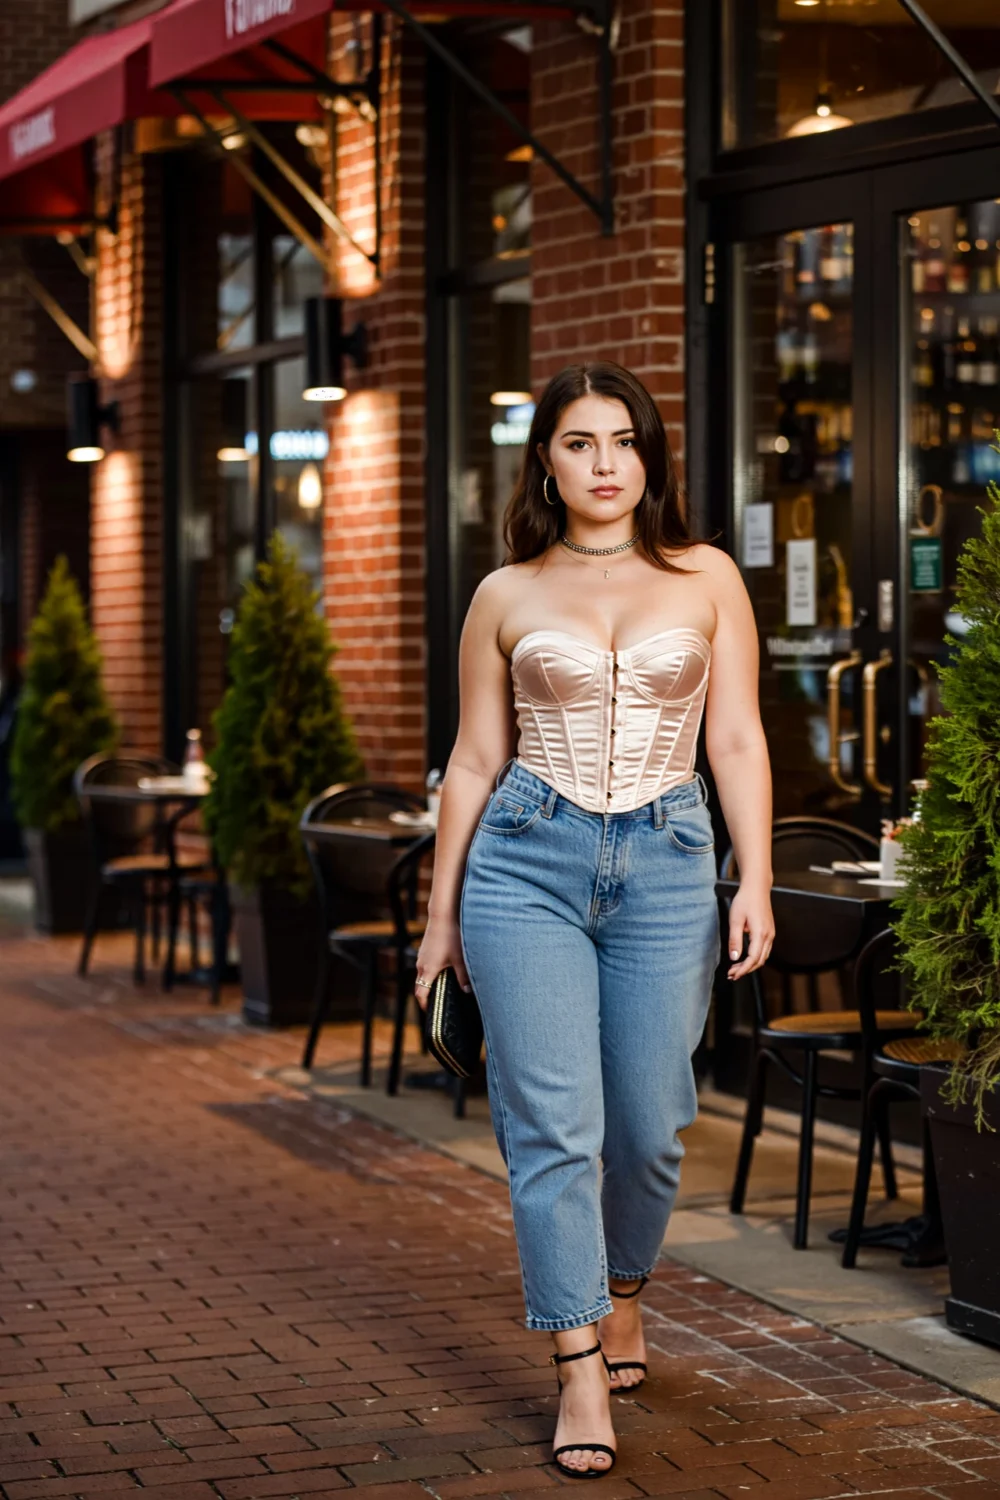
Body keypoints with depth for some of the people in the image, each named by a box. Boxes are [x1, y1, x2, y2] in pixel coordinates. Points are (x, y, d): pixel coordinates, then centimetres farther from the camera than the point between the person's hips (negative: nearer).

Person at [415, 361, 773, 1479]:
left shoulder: (706, 579, 7)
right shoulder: (506, 597, 7)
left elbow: (737, 740, 5)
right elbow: (474, 762, 11)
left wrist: (756, 880, -5)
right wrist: (441, 911, 11)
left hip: (668, 864, 1)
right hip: (527, 862, 0)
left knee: (648, 1125, 5)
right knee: (553, 1122, -6)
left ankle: (620, 1292, 34)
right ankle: (582, 1370, 0)